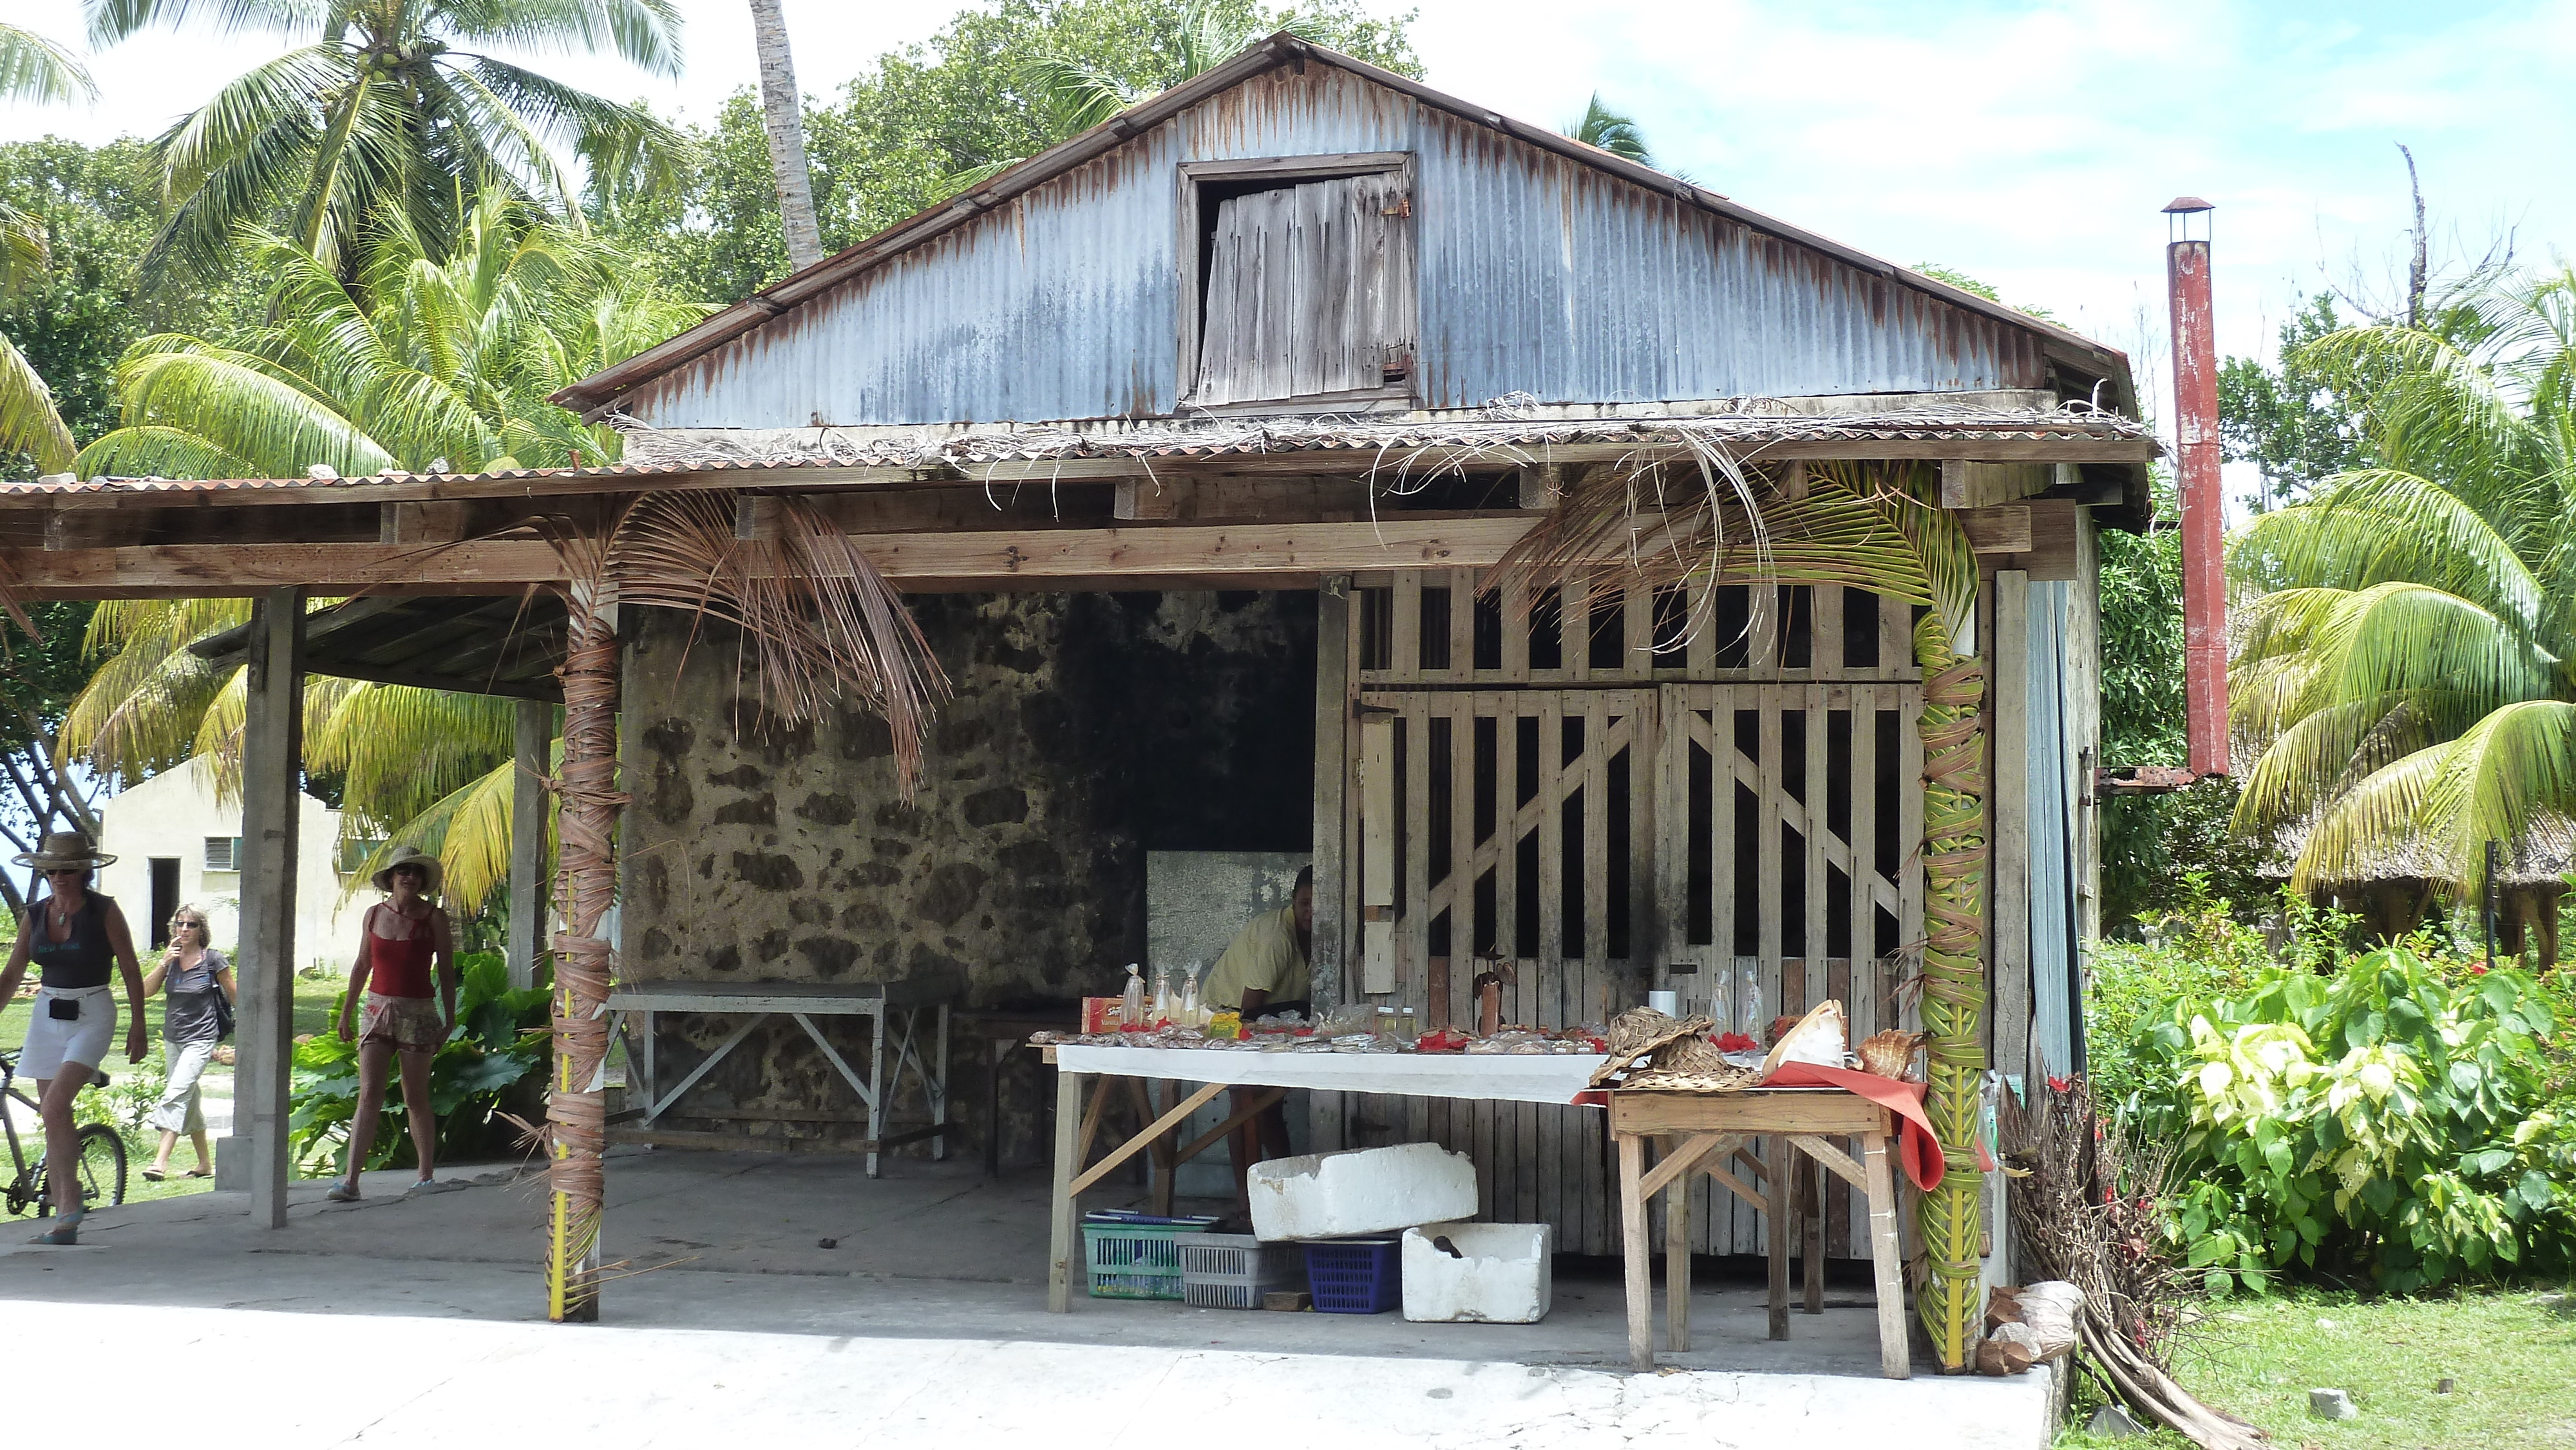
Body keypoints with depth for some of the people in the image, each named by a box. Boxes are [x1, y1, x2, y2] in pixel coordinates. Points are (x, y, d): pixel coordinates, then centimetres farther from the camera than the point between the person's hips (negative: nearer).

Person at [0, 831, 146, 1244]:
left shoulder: (103, 911, -6)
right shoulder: (35, 916, 5)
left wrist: (138, 1025, -4)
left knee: (54, 1108, -21)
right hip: (47, 1018, 5)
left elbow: (131, 970, -2)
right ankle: (65, 1221, 10)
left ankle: (70, 1201, -9)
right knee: (53, 1118, 4)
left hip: (92, 1017, -5)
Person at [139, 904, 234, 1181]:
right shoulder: (172, 957, 4)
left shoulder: (213, 960, -9)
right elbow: (146, 991, -3)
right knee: (188, 1101, 14)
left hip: (201, 1039, -6)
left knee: (176, 1095, -20)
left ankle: (161, 1162, -26)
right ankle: (205, 1163, 25)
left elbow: (234, 996, 0)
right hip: (173, 1038, 6)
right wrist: (165, 962, -14)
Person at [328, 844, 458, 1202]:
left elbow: (447, 971, 1)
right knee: (369, 1095, -8)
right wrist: (346, 1012, 18)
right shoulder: (374, 914, 5)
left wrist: (449, 1019, -1)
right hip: (377, 1010, 2)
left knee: (415, 1098, 6)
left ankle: (427, 1174, 21)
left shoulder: (434, 917, -3)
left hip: (418, 1012, -2)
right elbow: (362, 966, 16)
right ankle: (350, 1181, -13)